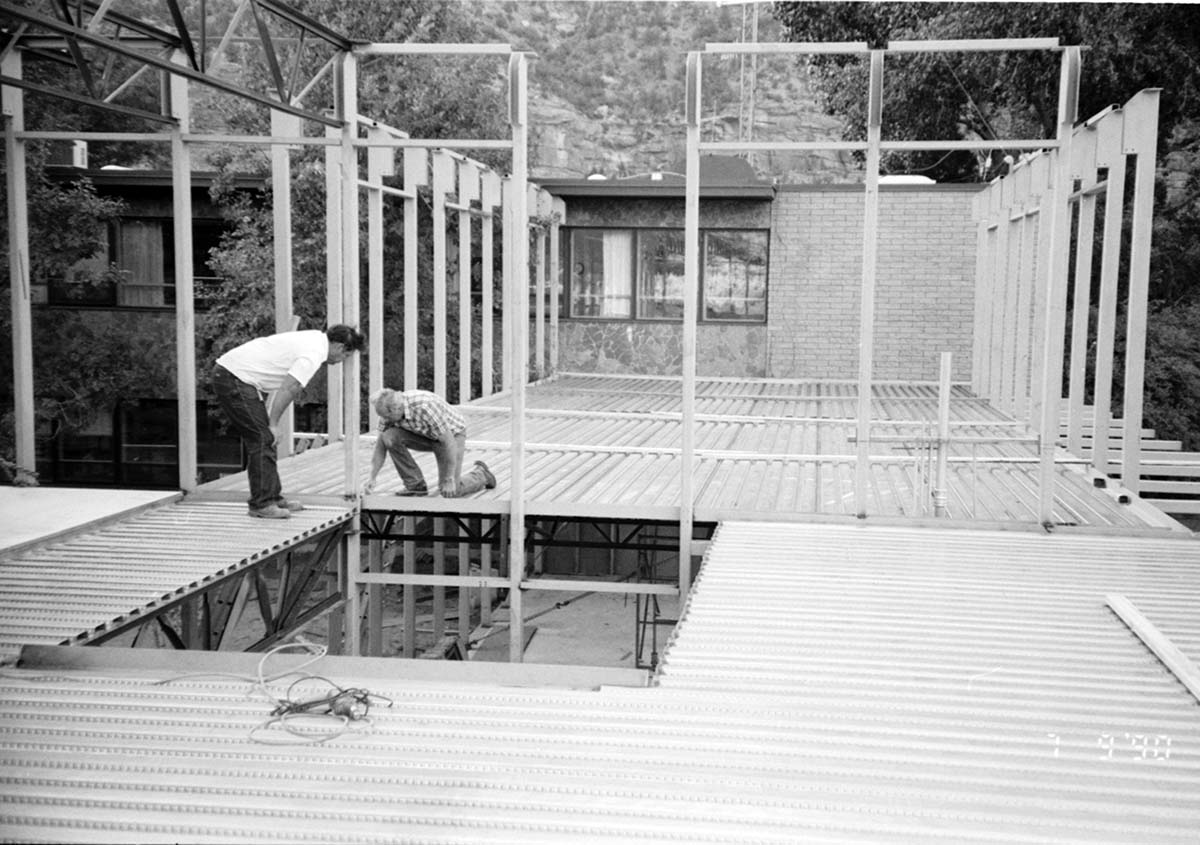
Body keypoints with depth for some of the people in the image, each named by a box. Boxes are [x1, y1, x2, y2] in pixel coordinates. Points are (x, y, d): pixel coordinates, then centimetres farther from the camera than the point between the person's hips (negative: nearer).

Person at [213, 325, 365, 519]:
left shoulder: (314, 338, 15)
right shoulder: (313, 355, -17)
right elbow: (287, 390, -22)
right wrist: (273, 424, -12)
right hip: (235, 379, -10)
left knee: (264, 438, 13)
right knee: (262, 439, -8)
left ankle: (273, 498, 18)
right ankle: (262, 504, -5)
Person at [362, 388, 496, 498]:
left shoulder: (424, 408, -39)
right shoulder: (388, 411, -18)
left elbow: (449, 442, -33)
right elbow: (381, 445, -9)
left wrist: (449, 479, -29)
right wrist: (372, 478, -17)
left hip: (451, 433, -6)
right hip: (425, 435, 6)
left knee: (449, 491, -16)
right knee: (390, 437, -22)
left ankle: (480, 474, 16)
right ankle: (415, 485, -7)